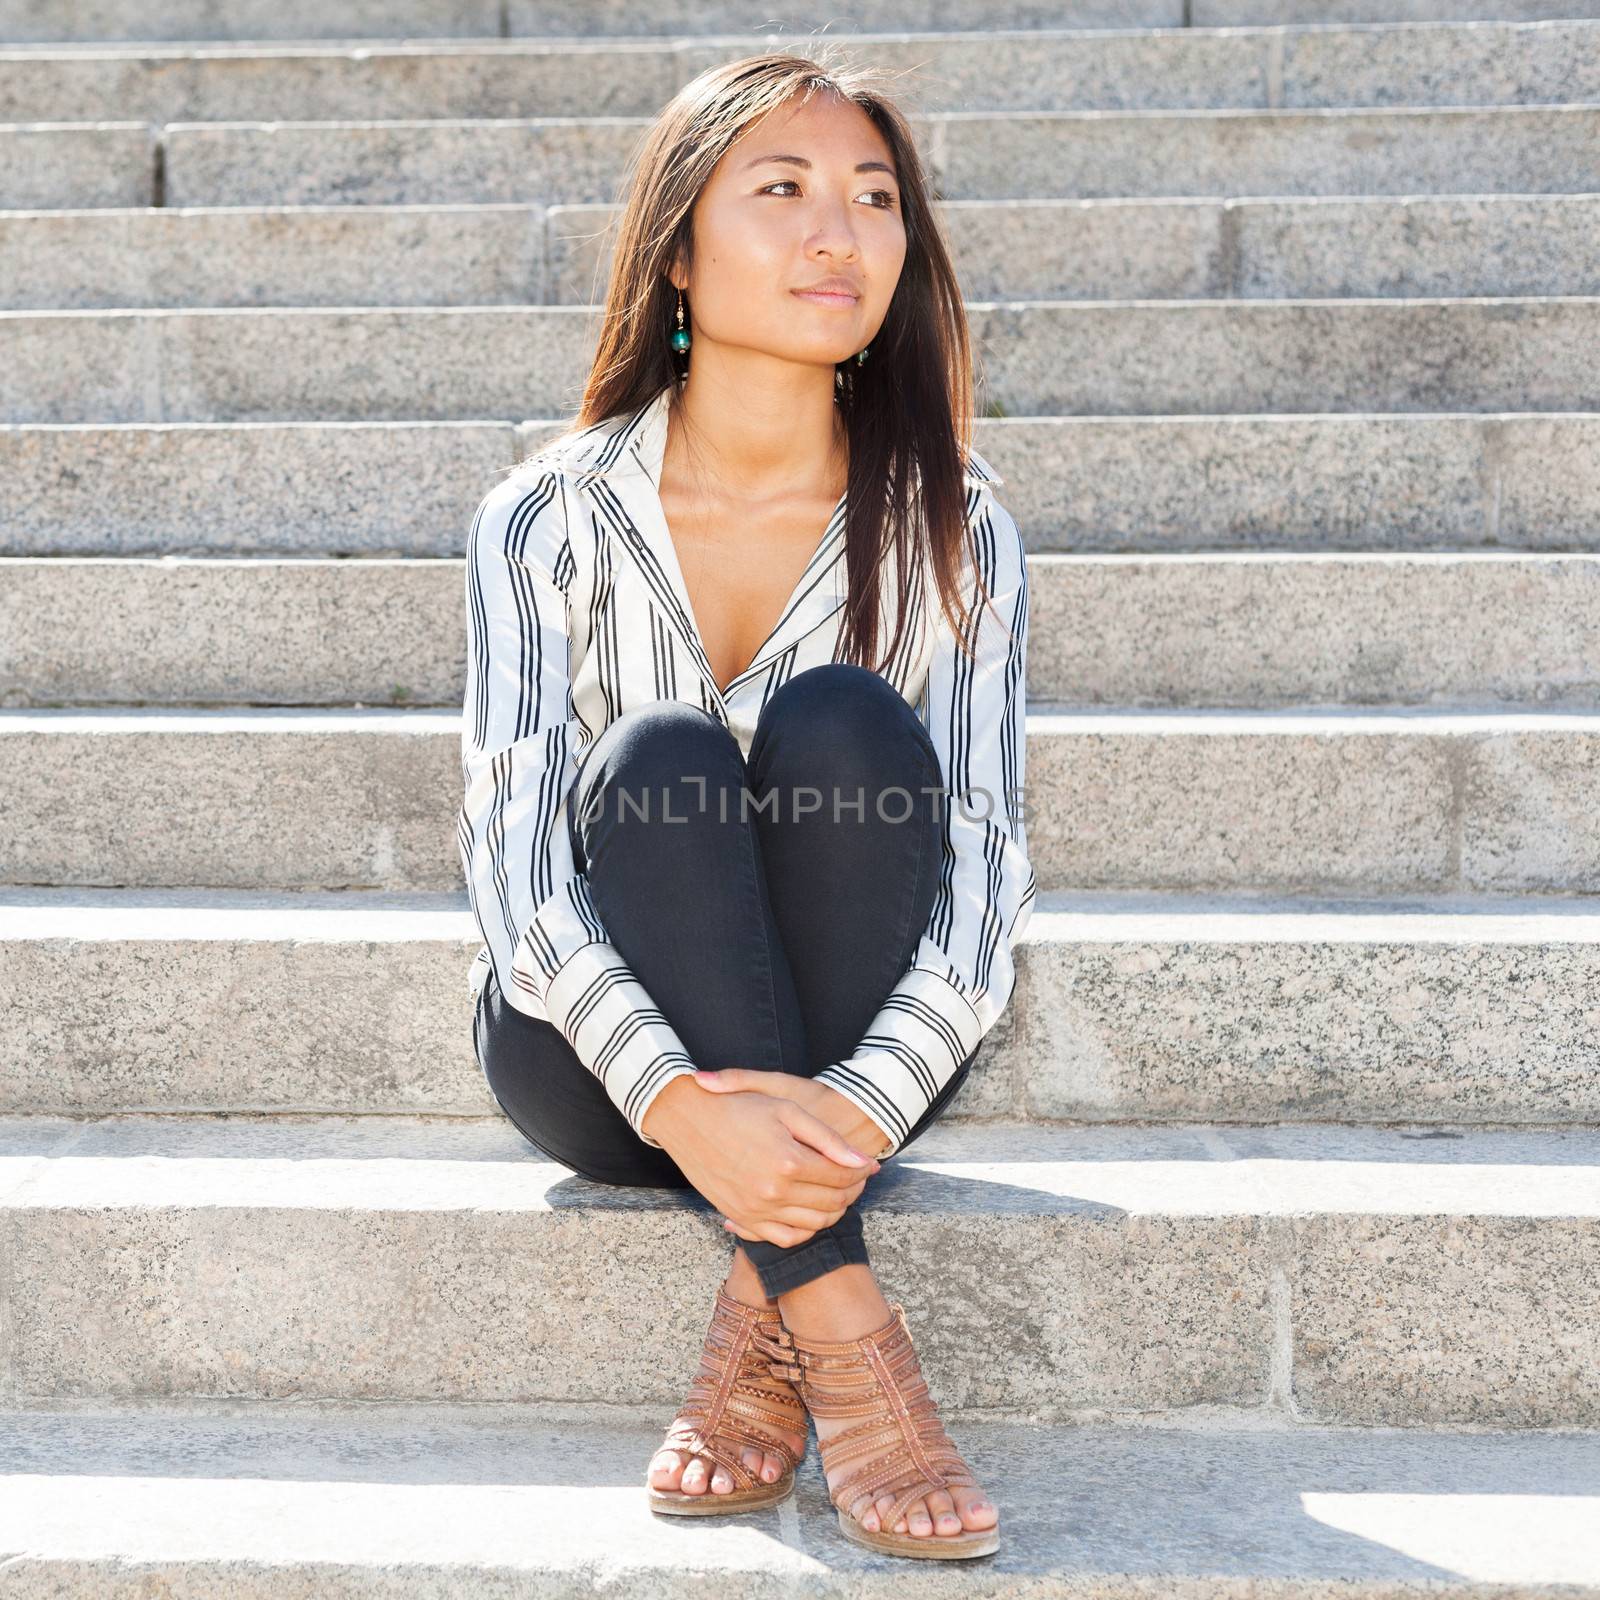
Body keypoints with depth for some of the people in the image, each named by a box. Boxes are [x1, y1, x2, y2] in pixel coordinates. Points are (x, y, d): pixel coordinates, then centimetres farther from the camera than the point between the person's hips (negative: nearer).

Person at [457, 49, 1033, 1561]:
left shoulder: (954, 525, -6)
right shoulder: (550, 520, -8)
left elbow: (984, 853, -13)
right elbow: (511, 849, -17)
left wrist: (867, 1099, -33)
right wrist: (678, 1101, -34)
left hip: (849, 1052, 1)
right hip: (602, 1061, 0)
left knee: (841, 722, -27)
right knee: (660, 760, -30)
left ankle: (761, 1329, -26)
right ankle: (843, 1332, -35)